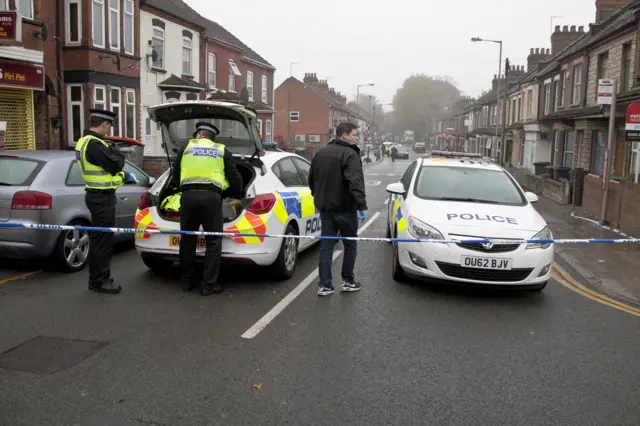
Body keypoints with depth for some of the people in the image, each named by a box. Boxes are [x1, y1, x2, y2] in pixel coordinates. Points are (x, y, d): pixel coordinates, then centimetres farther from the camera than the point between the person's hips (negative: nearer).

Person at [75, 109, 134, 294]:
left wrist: (123, 176, 15)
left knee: (98, 238, 16)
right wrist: (115, 152, -2)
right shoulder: (95, 144, -21)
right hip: (102, 197, -11)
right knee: (104, 239, -5)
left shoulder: (85, 141, 15)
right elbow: (114, 165, -21)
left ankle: (95, 278, 24)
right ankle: (101, 281, 1)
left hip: (96, 195, 11)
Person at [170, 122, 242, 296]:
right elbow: (235, 178, 14)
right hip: (211, 196, -2)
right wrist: (237, 197, 31)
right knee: (213, 242, 4)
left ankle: (187, 281, 23)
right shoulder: (222, 151, 17)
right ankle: (209, 285, 2)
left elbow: (175, 179, 19)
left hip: (188, 196, 2)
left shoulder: (186, 148, 19)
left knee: (187, 239, 14)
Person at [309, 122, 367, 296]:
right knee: (350, 244, 10)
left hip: (325, 207, 7)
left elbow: (311, 179, 19)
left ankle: (324, 285, 7)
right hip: (345, 208, -6)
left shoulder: (320, 153, 11)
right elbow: (355, 182, -25)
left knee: (326, 245, 7)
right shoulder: (350, 154, -14)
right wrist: (362, 205, -26)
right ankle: (348, 281, 18)